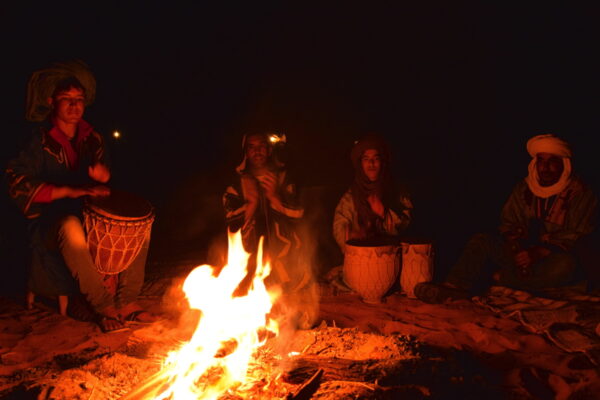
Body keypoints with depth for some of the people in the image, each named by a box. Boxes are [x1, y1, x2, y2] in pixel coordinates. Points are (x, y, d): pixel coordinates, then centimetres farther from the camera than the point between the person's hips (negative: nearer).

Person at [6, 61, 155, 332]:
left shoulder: (92, 139, 8)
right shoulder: (39, 142, -9)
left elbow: (103, 172, 18)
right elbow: (17, 184, -19)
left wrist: (103, 175, -9)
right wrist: (69, 191, -28)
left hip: (87, 214, 6)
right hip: (48, 221, -6)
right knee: (71, 228, -39)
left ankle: (126, 302, -8)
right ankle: (103, 306, -25)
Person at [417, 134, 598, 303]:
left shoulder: (580, 194, -5)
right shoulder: (523, 189, 9)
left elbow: (576, 237, -11)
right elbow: (508, 224, 12)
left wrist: (538, 253, -23)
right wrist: (515, 248, -11)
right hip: (525, 253, 4)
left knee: (564, 265, -39)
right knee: (480, 241, -16)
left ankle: (496, 278, -28)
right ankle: (455, 288, -38)